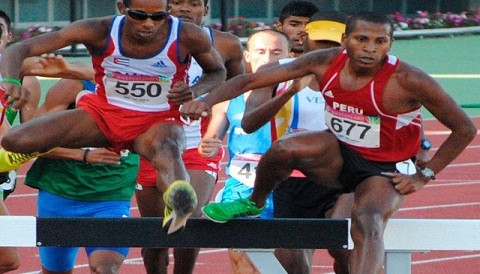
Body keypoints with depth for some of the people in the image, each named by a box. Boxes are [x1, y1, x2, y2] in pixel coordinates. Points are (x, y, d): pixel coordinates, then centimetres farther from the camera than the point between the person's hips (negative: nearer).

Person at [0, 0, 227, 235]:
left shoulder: (188, 37, -17)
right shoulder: (101, 32, -18)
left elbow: (217, 72, 5)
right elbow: (20, 49, -17)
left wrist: (193, 93, -18)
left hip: (158, 121, -2)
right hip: (103, 112, 2)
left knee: (165, 148, -41)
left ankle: (178, 202, -67)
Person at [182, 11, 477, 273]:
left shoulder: (408, 81, -22)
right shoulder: (326, 63, -12)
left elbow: (465, 129, -13)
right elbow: (251, 80, -8)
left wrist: (425, 176, -12)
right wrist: (208, 100, -23)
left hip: (385, 170, -3)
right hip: (339, 156, 3)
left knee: (367, 222, -34)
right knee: (284, 149, -27)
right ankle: (254, 204, 5)